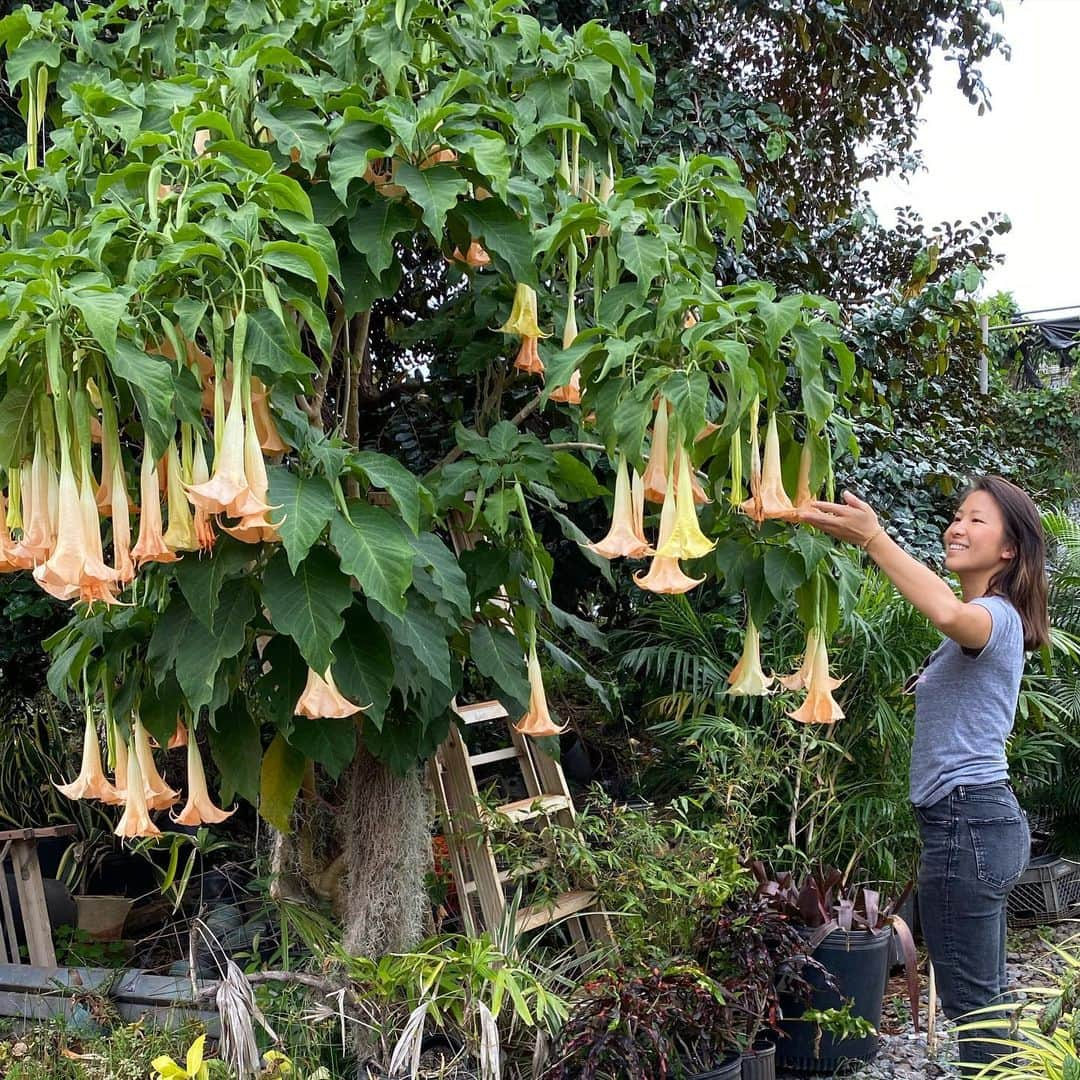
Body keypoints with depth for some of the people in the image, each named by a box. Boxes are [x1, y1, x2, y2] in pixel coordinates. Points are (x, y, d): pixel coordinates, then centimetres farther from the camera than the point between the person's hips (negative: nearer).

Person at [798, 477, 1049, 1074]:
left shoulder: (995, 615, -16)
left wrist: (872, 538, -41)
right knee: (985, 995, 17)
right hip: (990, 818, 11)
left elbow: (949, 614, -39)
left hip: (966, 822, -11)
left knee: (971, 1000, -4)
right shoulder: (987, 623, 19)